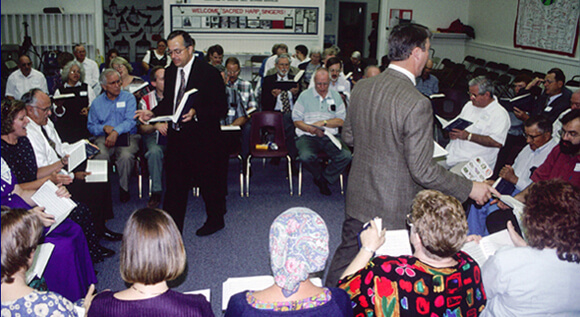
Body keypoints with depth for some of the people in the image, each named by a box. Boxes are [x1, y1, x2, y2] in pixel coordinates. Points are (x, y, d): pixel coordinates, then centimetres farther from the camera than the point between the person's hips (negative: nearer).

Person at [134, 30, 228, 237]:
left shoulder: (209, 72, -11)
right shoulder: (170, 72, 9)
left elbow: (221, 108, -14)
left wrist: (196, 113, -29)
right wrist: (152, 113, -1)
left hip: (203, 139, -5)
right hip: (176, 138, 5)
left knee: (208, 182, 11)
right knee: (174, 183, 7)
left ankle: (215, 221, 34)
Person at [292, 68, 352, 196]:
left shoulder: (336, 97, 14)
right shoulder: (305, 96, 8)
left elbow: (341, 121, 6)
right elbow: (297, 120, 1)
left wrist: (324, 122, -10)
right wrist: (312, 129, -16)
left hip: (330, 136, 2)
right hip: (308, 136, -2)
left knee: (346, 155, -26)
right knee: (306, 156, -34)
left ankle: (325, 178, 1)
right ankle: (319, 175, 3)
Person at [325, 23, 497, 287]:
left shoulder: (361, 87, -4)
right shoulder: (416, 104, -25)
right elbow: (423, 171, -23)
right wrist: (469, 189, -12)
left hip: (358, 199, 7)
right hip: (394, 209, -7)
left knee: (346, 255, 24)